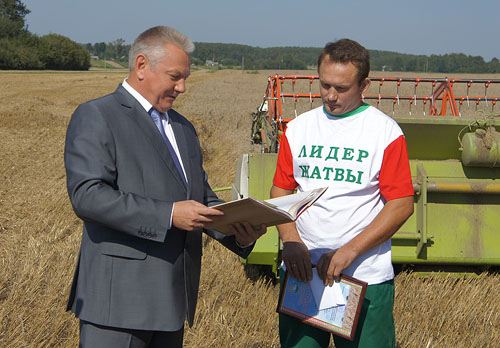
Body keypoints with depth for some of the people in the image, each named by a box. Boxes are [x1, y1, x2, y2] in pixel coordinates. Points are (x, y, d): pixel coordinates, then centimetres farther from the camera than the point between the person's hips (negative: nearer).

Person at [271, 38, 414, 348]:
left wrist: (349, 251, -15)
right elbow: (280, 191, 10)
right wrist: (290, 240, -9)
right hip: (300, 271, 3)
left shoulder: (385, 132, -4)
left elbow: (402, 205, -7)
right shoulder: (298, 128, 8)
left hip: (365, 277, -3)